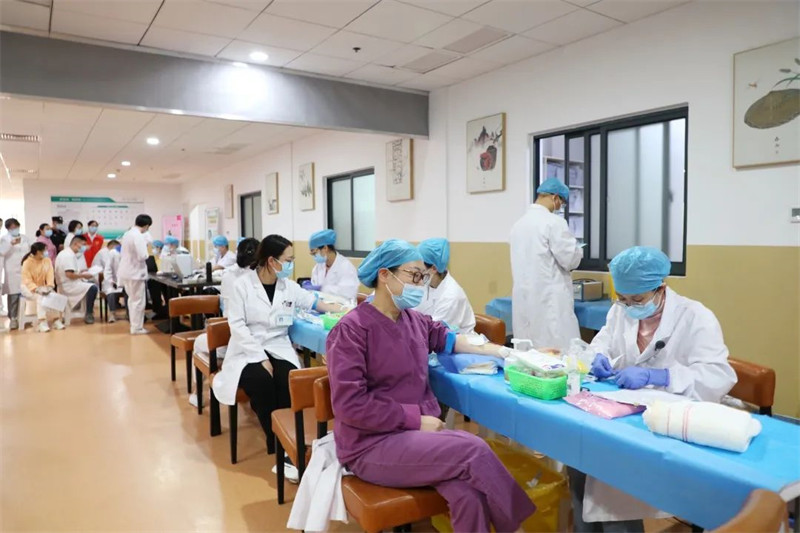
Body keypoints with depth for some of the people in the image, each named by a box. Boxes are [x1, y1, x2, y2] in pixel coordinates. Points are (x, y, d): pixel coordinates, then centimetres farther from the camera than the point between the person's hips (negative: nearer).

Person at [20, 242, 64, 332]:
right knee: (40, 297, -33)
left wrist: (50, 286, -24)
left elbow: (50, 275, -6)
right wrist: (36, 289, -31)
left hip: (42, 287, 4)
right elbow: (27, 280, -16)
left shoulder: (47, 260, 0)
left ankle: (57, 320, -26)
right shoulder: (27, 262, -13)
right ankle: (42, 322, -40)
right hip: (28, 288, -4)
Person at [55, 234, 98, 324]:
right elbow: (69, 274, -28)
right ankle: (88, 315, -14)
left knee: (91, 283, 21)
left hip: (66, 284, 12)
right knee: (93, 288, -23)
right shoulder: (69, 255, -19)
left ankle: (90, 311, 23)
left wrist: (80, 271, 12)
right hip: (68, 286, -12)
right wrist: (83, 275, -16)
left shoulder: (65, 253, 15)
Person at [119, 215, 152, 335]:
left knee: (132, 300, 19)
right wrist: (146, 248, -4)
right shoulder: (139, 236, -19)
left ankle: (134, 325, 26)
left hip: (126, 272, 9)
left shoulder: (127, 234, 8)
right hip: (135, 272, -9)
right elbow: (142, 256, -24)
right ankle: (137, 328, 8)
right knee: (138, 301, 2)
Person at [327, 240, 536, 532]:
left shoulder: (415, 321, 7)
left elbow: (451, 340, 21)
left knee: (469, 492, -24)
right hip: (372, 444, -6)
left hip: (417, 432, 6)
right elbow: (350, 404, -18)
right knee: (473, 450, -21)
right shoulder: (352, 329, -13)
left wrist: (507, 352, 12)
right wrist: (415, 418, -17)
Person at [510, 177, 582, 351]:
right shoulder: (554, 222, -12)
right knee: (558, 350, -1)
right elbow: (570, 259, -10)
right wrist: (578, 251, 11)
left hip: (524, 297, 7)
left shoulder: (519, 223, 9)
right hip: (549, 297, -7)